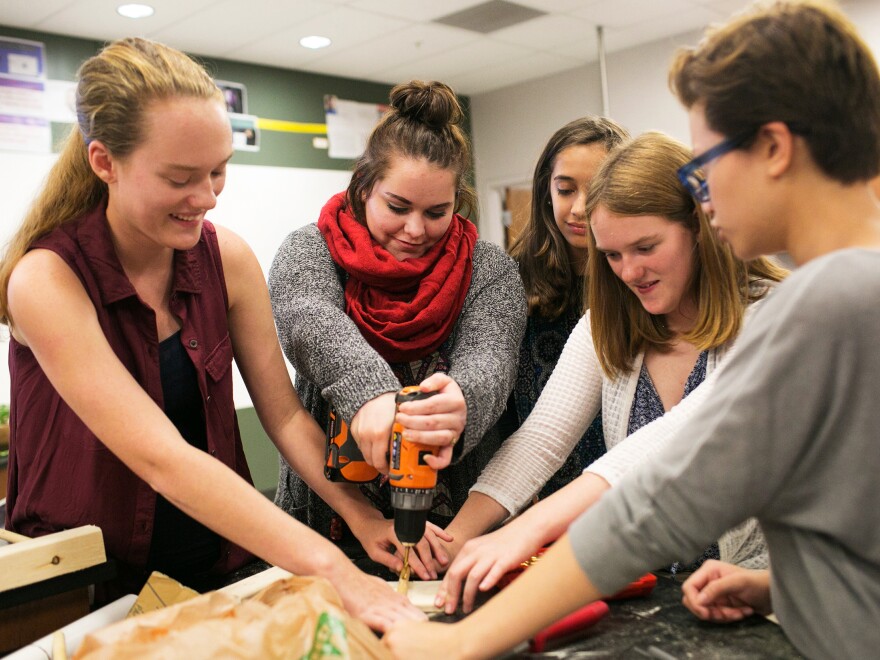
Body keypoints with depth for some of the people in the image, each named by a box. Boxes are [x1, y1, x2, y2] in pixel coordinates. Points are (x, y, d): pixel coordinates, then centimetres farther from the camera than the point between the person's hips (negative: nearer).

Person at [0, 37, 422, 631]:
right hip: (90, 592, -3)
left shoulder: (227, 258, -5)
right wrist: (332, 568, -33)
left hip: (219, 564, 3)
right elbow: (161, 456, -27)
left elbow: (285, 414, -4)